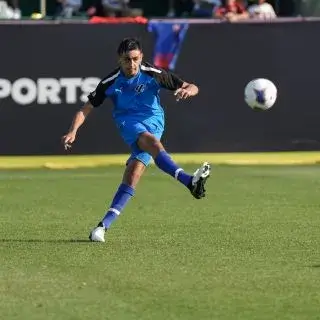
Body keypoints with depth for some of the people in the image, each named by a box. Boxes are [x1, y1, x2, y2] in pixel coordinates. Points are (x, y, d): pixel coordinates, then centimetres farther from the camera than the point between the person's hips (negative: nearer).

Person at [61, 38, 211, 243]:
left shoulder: (153, 74, -2)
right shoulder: (110, 82, -1)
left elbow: (192, 88, 1)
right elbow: (87, 109, 5)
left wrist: (188, 91, -24)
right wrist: (73, 131, -10)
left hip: (153, 122, 1)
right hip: (128, 121, -1)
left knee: (134, 171, -17)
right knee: (150, 141, -36)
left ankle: (105, 224, -13)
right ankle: (189, 181, -55)